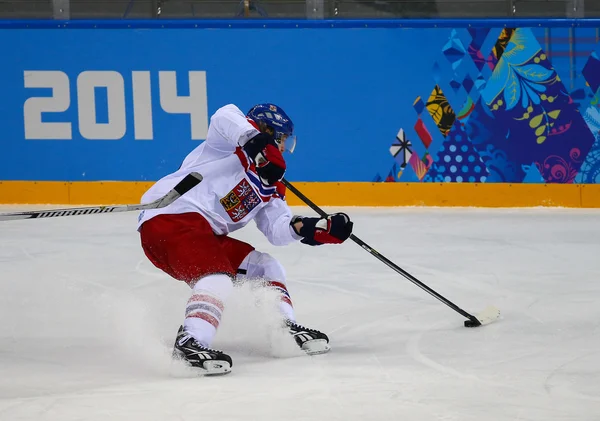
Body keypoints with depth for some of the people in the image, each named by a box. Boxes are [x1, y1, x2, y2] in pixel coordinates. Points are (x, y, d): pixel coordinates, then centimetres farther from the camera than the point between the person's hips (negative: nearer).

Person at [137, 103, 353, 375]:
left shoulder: (269, 188, 23)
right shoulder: (235, 141, 1)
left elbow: (278, 230, 12)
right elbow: (225, 116, -22)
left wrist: (321, 230, -4)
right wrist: (257, 140, -39)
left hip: (206, 235, 10)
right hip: (170, 218, -10)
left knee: (264, 266, 17)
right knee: (217, 278, -30)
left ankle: (286, 329, 20)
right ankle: (190, 345, -44)